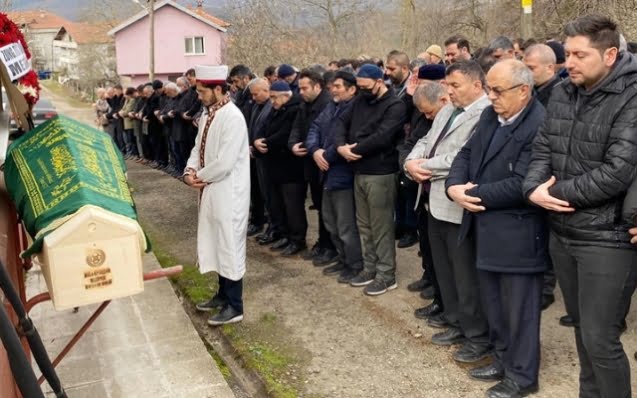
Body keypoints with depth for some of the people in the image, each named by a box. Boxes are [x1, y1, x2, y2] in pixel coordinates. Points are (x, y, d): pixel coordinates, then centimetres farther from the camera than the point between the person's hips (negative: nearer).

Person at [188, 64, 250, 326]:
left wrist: (200, 176, -11)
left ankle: (234, 306, 12)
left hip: (228, 193, -9)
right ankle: (224, 295, 34)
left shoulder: (232, 118, -20)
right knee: (216, 243, 18)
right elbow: (199, 148, 14)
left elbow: (224, 163, -25)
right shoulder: (208, 114, 8)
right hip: (211, 191, 9)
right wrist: (190, 171, -5)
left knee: (230, 245, 0)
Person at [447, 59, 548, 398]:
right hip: (486, 229, 9)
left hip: (517, 235, -9)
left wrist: (475, 194, -16)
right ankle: (504, 359, 39)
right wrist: (454, 186, -11)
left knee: (519, 308, 7)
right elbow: (466, 153, 8)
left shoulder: (539, 126, -21)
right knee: (492, 302, 21)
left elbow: (521, 185, -26)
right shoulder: (490, 116, 8)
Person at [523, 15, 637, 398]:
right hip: (562, 231, 7)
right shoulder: (562, 92, 6)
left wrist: (558, 192, -14)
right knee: (582, 326, 20)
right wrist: (535, 189, -12)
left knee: (600, 339, -1)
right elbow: (543, 148, 8)